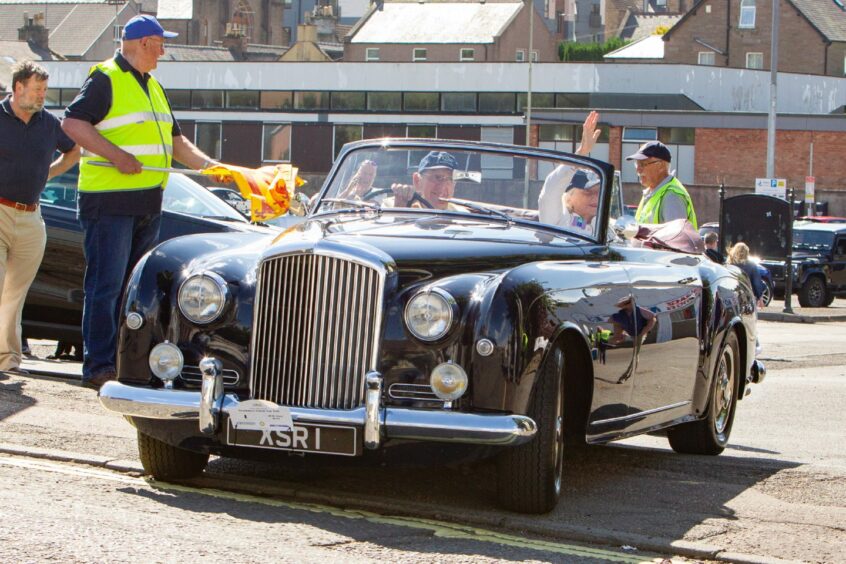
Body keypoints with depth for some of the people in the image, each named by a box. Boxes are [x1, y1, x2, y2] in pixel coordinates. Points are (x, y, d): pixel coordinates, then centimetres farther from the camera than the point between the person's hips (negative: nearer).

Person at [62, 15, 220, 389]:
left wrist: (210, 165, 10)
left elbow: (175, 142, 25)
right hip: (108, 201, -9)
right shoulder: (106, 80, -6)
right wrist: (115, 155, -23)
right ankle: (98, 366, -7)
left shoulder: (153, 87, 20)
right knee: (105, 285, -8)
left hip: (147, 204, 9)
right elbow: (72, 122, -16)